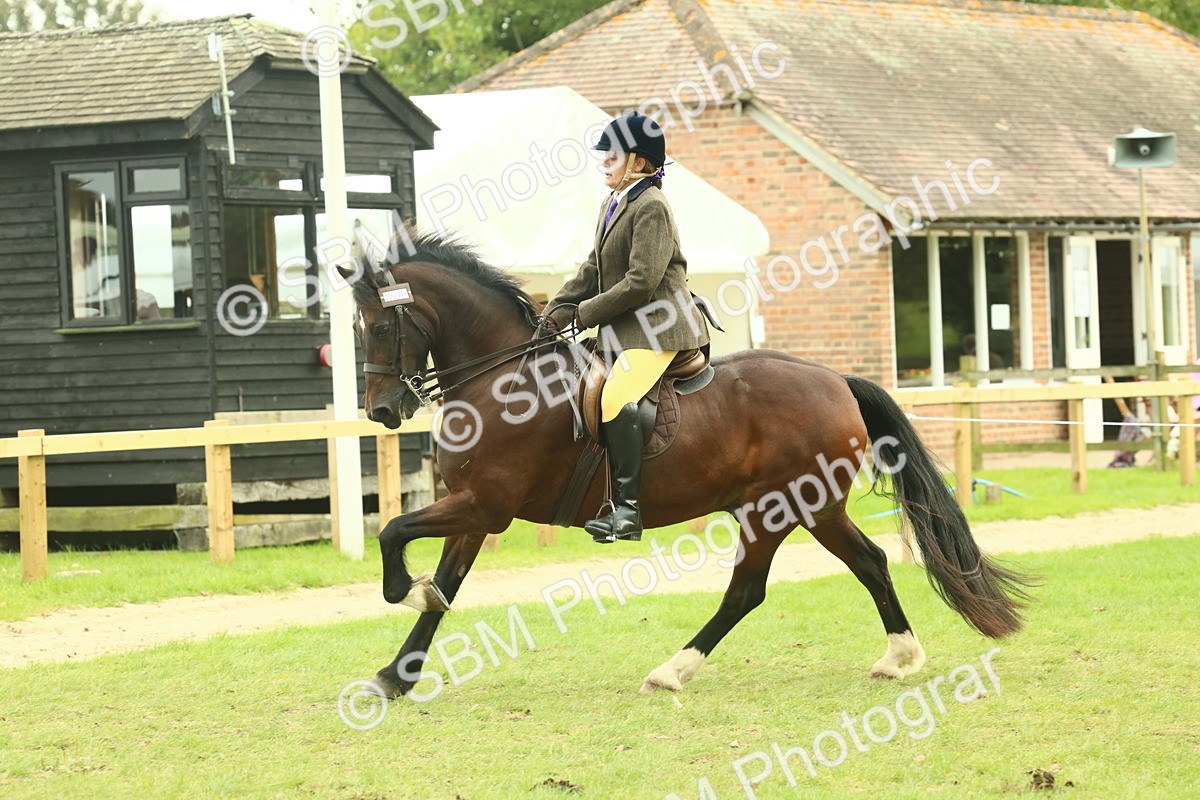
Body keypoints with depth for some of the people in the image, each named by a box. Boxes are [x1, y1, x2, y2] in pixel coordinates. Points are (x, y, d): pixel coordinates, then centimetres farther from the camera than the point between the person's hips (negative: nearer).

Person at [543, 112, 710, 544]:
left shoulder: (650, 206, -13)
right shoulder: (613, 204, 18)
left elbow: (642, 281, -20)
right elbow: (593, 269, 20)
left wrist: (586, 313, -13)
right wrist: (557, 311, 7)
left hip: (657, 328, -11)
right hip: (623, 330, 11)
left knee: (616, 399, -26)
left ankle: (628, 508, -26)